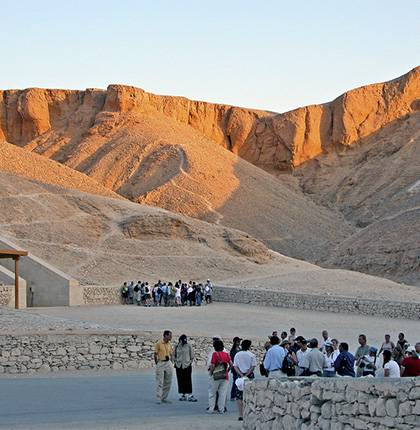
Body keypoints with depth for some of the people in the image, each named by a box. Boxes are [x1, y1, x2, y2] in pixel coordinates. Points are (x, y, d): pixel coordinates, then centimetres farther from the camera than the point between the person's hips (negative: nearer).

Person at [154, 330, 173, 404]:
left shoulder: (169, 344, 9)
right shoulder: (159, 344, -8)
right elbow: (155, 354, -4)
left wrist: (170, 363, 10)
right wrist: (157, 364, -5)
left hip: (168, 363, 6)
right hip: (161, 362, -6)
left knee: (168, 382, 7)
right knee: (160, 382, -5)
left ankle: (164, 398, 16)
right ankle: (159, 399, -3)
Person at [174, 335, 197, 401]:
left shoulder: (188, 346, -1)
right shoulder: (177, 347, 7)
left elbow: (192, 355, 5)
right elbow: (174, 355, 17)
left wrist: (190, 362, 0)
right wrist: (175, 362, 8)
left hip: (187, 366, -3)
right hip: (179, 366, 3)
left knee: (188, 381, -7)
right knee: (180, 381, 4)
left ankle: (190, 395, -9)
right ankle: (183, 395, 10)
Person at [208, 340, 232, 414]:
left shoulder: (215, 354, -8)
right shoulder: (226, 354, 6)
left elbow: (212, 365, -14)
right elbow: (231, 364, 3)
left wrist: (211, 372, 1)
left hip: (216, 375, -4)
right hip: (225, 376, 4)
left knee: (212, 393, 8)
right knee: (223, 393, 8)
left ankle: (211, 409, 6)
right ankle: (221, 409, 7)